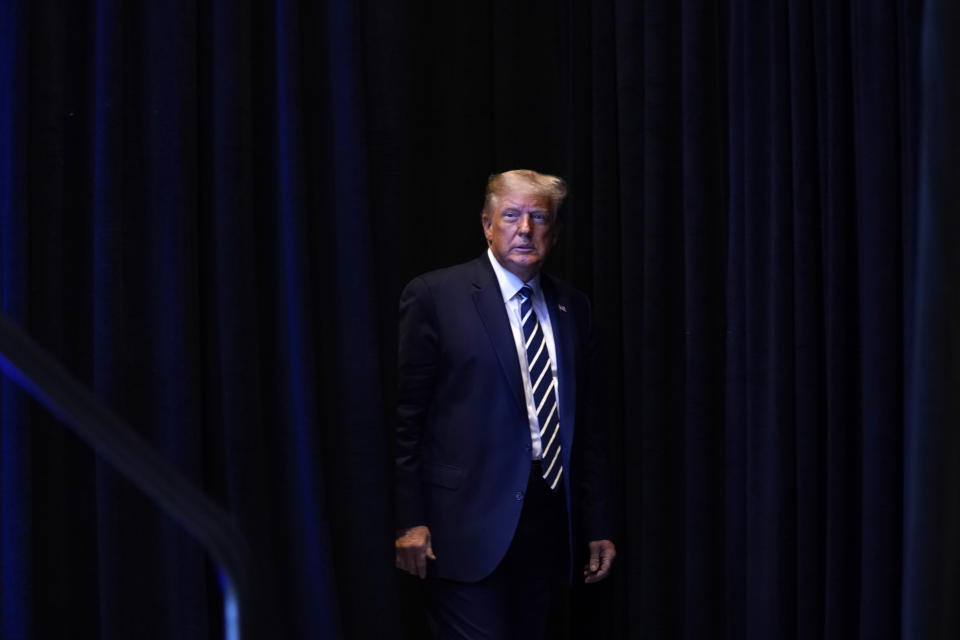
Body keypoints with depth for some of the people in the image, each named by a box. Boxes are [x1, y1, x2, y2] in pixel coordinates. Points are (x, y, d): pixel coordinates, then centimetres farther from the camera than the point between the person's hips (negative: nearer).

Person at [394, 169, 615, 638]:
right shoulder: (434, 296, -2)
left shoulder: (572, 307, 13)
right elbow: (406, 417, -4)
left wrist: (598, 525, 12)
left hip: (546, 523, 5)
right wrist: (410, 521, -9)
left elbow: (586, 423, 15)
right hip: (470, 522, -5)